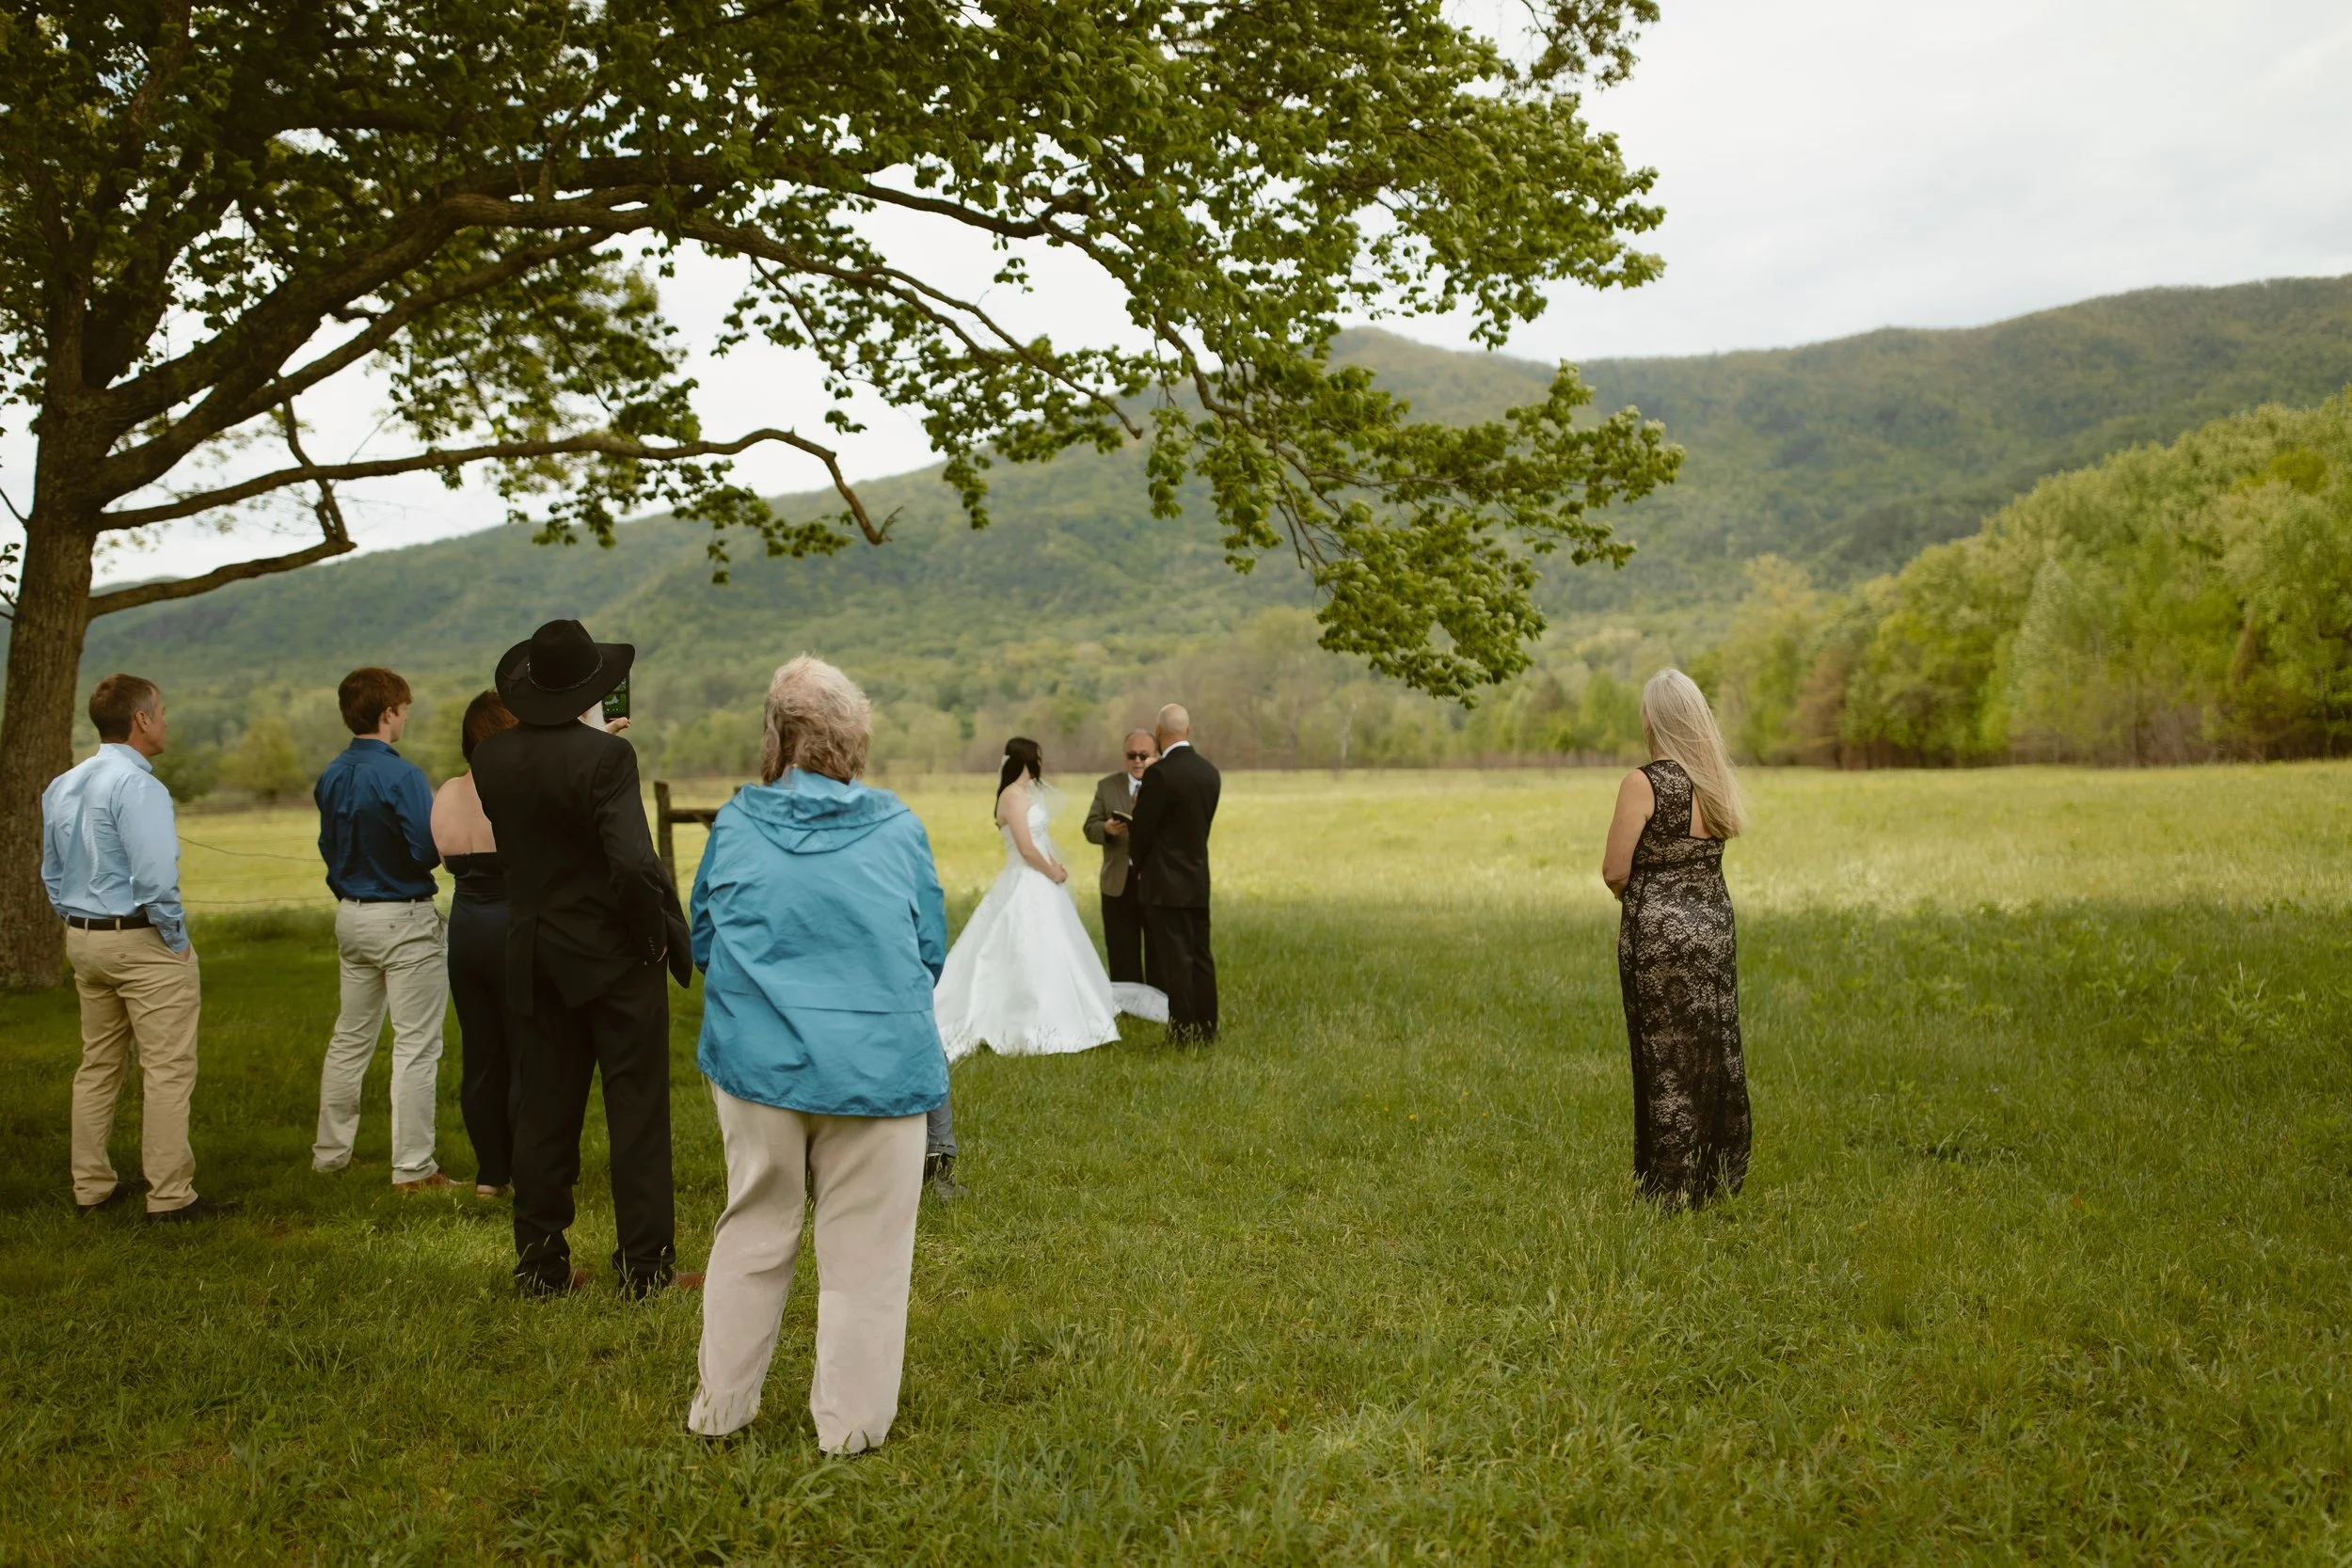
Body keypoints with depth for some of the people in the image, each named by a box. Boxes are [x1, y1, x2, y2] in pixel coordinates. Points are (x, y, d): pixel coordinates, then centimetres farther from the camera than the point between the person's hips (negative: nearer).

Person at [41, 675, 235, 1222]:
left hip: (83, 940, 9)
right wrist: (177, 940, -12)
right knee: (167, 1070, -4)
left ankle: (91, 1186, 24)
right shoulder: (138, 786, -18)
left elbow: (52, 871, 18)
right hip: (143, 942, -9)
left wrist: (79, 926, 21)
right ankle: (170, 1195, -3)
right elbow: (156, 877, -24)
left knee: (98, 1065, 17)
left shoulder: (62, 787, 11)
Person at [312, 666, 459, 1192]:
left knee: (350, 1038, 19)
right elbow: (428, 851, -22)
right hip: (404, 919, -8)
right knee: (416, 1046, -2)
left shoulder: (331, 776, 5)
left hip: (352, 914, 8)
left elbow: (329, 847, 14)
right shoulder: (401, 775, -19)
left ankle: (330, 1151, 28)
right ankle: (413, 1169, 0)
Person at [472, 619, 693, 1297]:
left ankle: (540, 1263, 20)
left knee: (544, 1109, 14)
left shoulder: (491, 756, -1)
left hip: (534, 957, 5)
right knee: (637, 1111, 3)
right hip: (614, 956, -5)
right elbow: (633, 862, -27)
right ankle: (646, 1266, 8)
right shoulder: (606, 756, -19)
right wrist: (658, 932, -10)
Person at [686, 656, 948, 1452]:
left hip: (760, 1060, 2)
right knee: (864, 1247, 8)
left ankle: (722, 1405, 29)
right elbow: (932, 953, 6)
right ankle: (850, 1423, 17)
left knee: (752, 1231, 17)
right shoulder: (898, 828, -3)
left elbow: (702, 945, 10)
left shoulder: (735, 825, -1)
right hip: (879, 1065, -2)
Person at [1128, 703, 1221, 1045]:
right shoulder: (1209, 772, 6)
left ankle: (1183, 1034, -1)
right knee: (1201, 958, 11)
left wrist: (1137, 860, 10)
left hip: (1166, 884, -7)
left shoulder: (1160, 773, -16)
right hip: (1199, 880, 7)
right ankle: (1206, 1030, 16)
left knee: (1175, 961, -3)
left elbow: (1141, 829, -10)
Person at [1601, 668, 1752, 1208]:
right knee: (1717, 1054, 15)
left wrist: (1633, 895, 5)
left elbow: (1615, 871, -14)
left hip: (1661, 935, -6)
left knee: (1668, 1061, 3)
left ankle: (1674, 1187, 12)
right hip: (1715, 926, 6)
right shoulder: (1715, 781, 4)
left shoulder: (1644, 783, -16)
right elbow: (1702, 854, 8)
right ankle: (1720, 1175, 25)